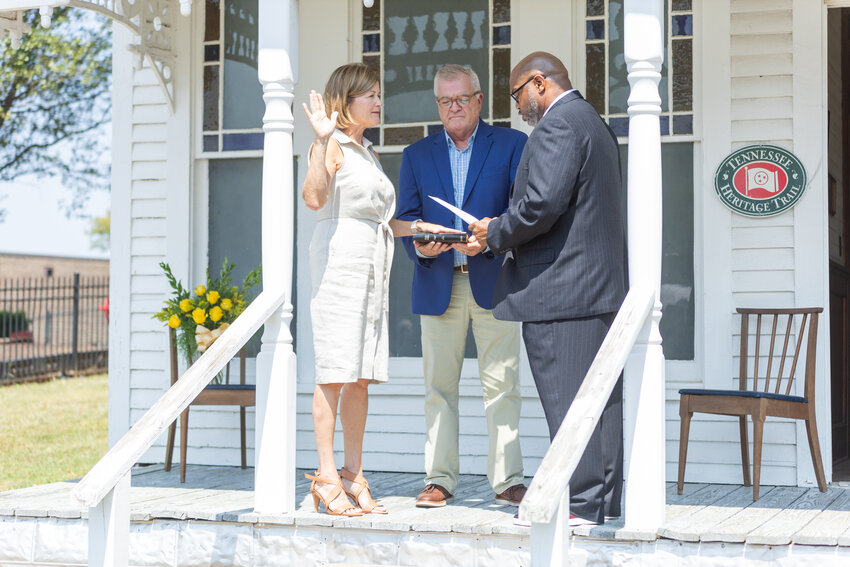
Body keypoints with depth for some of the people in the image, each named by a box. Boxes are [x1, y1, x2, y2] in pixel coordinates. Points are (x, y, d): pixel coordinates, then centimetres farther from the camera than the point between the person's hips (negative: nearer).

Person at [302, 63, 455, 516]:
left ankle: (353, 475, 10)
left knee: (362, 375, 6)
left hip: (371, 269, 8)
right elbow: (314, 198, -22)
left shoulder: (367, 153, 22)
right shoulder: (332, 146, -3)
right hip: (338, 262, -8)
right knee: (334, 372, -8)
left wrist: (419, 228, 16)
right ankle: (326, 477, -5)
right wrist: (322, 139, -25)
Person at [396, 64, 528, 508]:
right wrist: (419, 246, -12)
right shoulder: (416, 155, 16)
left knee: (501, 384, -2)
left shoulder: (511, 145, 7)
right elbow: (406, 216, 10)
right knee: (439, 385, 4)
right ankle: (439, 478, 10)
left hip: (493, 280, -2)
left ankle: (507, 480, 2)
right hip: (437, 284, 3)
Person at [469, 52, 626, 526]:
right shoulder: (595, 124, 20)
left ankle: (581, 503, -2)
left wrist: (496, 234, -6)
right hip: (603, 283, 10)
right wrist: (504, 234, 17)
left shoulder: (557, 126, -12)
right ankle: (604, 498, 18)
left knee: (566, 397, -6)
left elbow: (542, 203, -23)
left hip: (561, 288, -10)